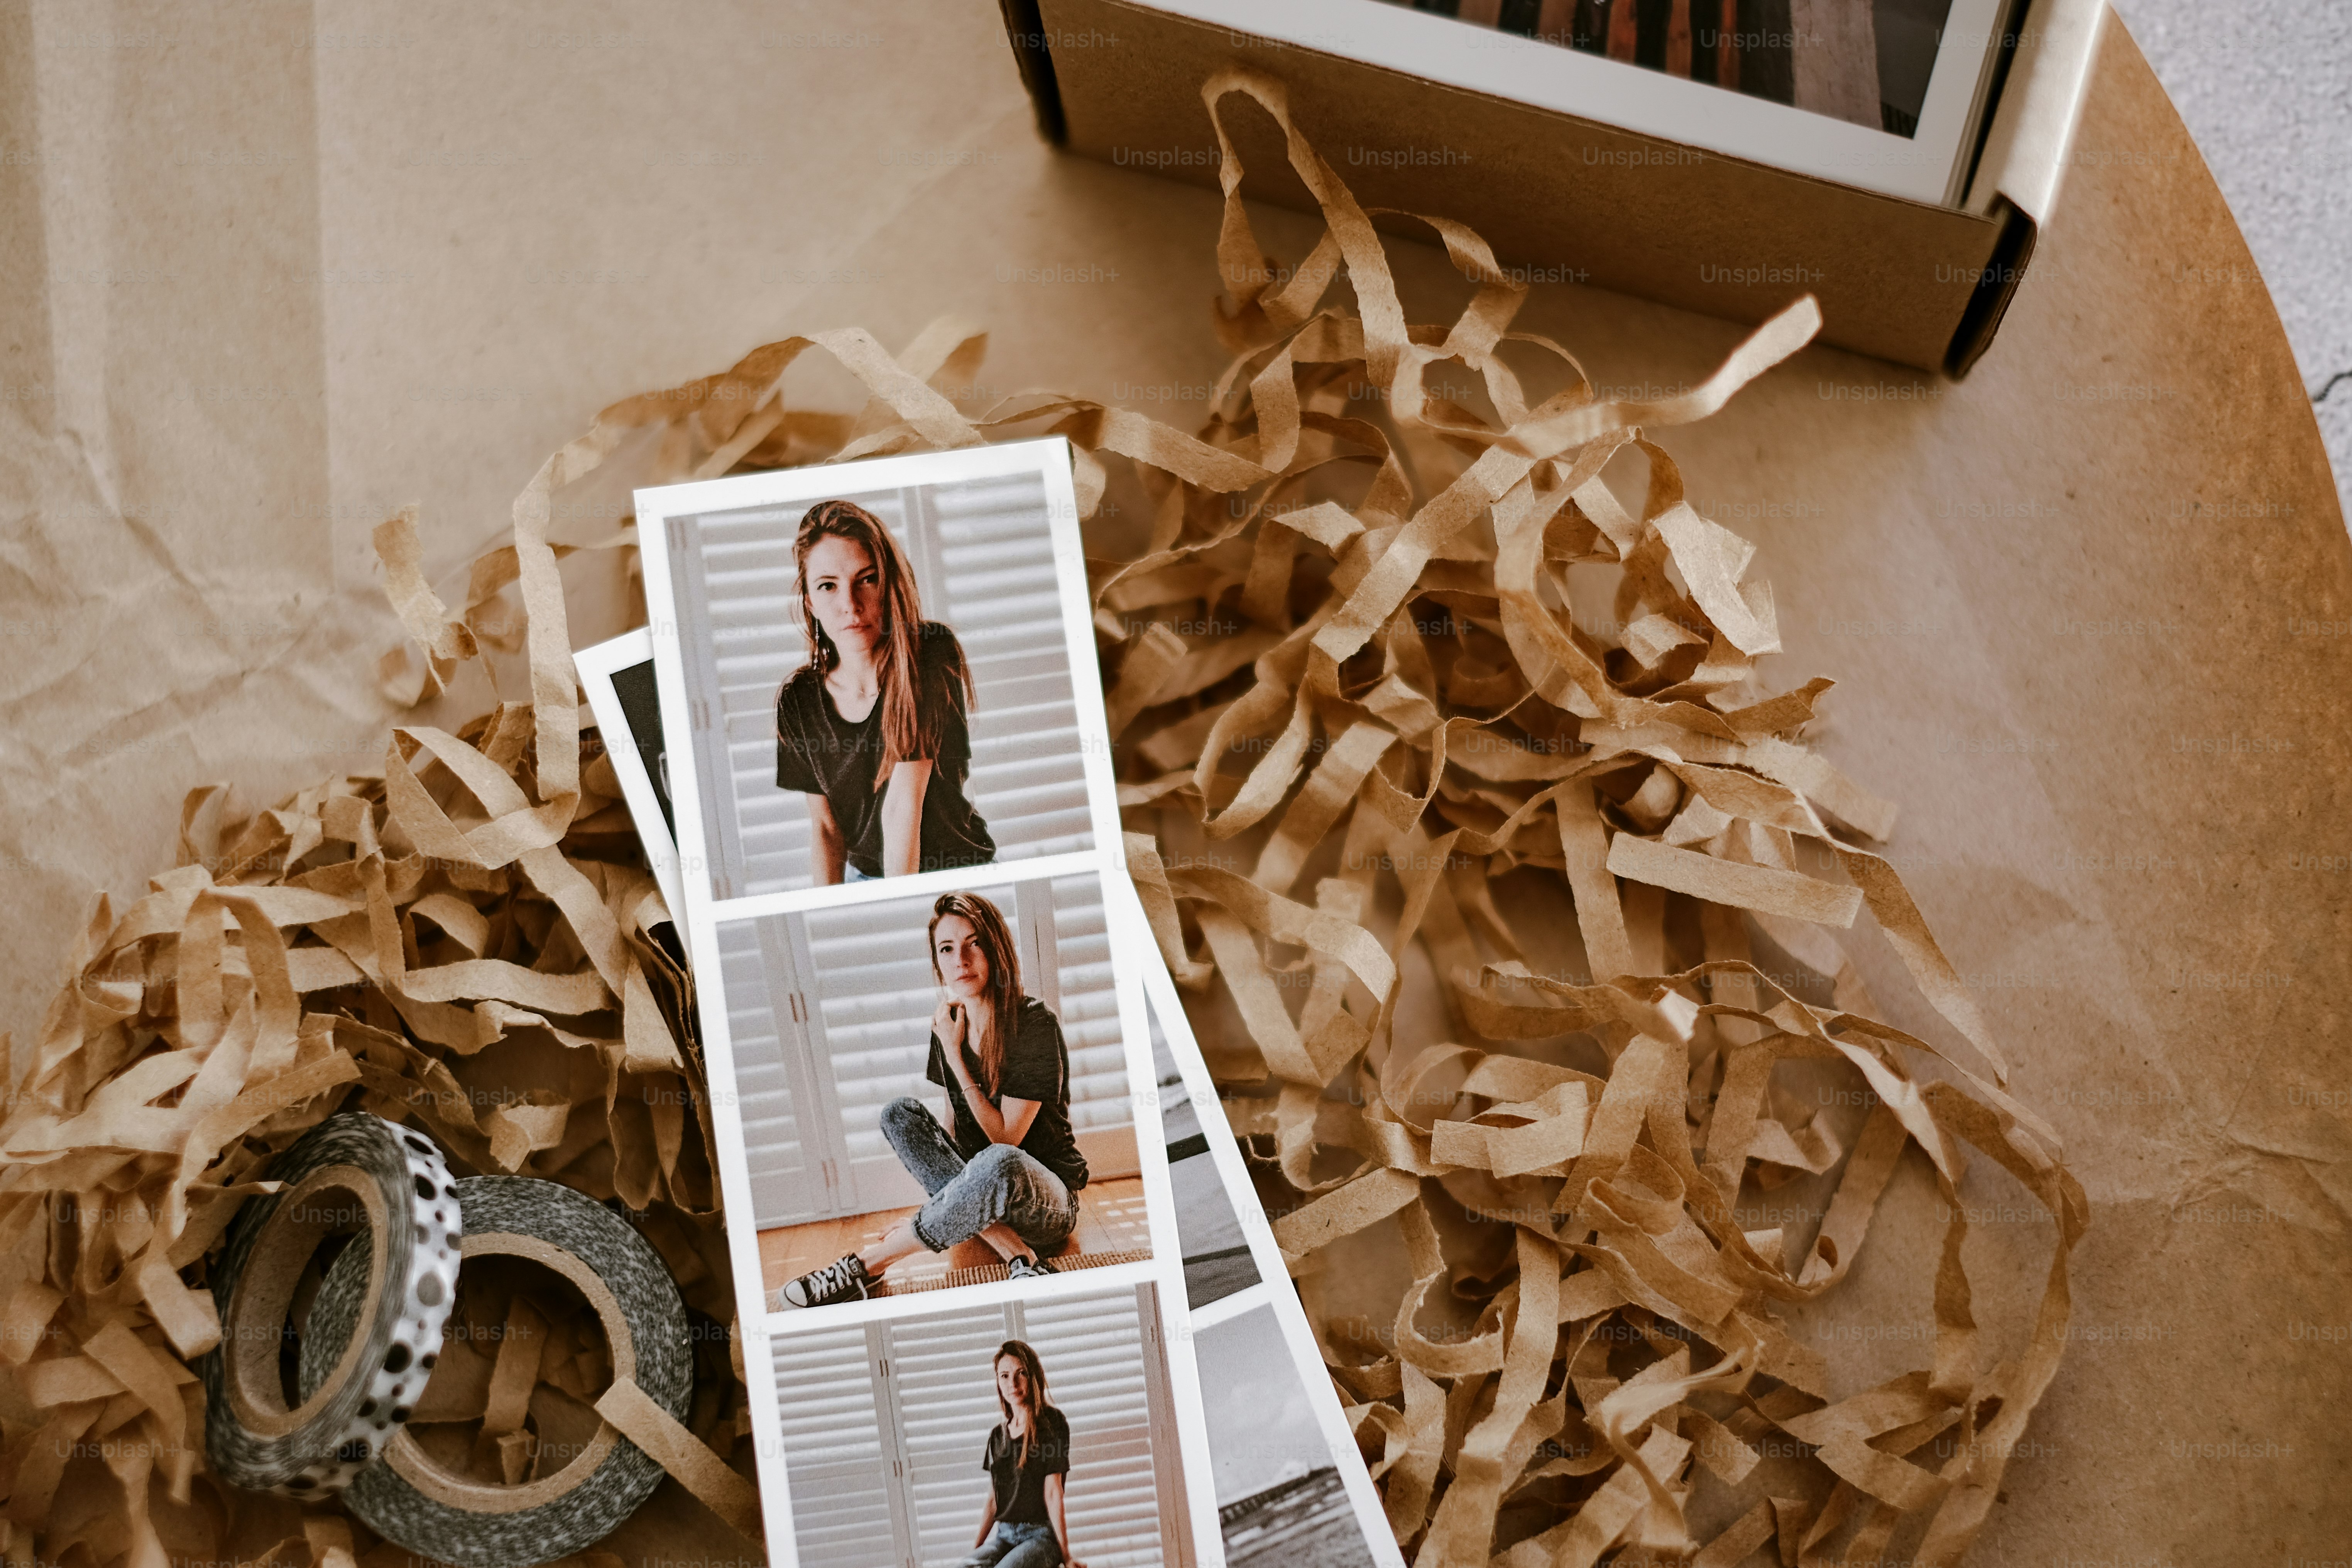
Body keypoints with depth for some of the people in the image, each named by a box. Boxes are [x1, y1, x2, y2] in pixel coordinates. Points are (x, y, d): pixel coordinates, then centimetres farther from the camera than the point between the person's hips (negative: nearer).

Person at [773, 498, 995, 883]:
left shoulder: (932, 655, -15)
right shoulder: (798, 700, -2)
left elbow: (903, 803, -20)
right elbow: (824, 824, 4)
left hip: (957, 868, -4)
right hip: (864, 878, 4)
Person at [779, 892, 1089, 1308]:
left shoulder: (1035, 1024, -16)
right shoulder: (949, 1025, 2)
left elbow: (1005, 1139, -17)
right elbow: (955, 1132, 8)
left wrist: (954, 1055, -16)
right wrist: (938, 1209, -8)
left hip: (1052, 1202, -6)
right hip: (987, 1193, 6)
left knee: (1000, 1164, -40)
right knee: (900, 1113, -15)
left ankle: (865, 1266, -25)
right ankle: (1016, 1254, -26)